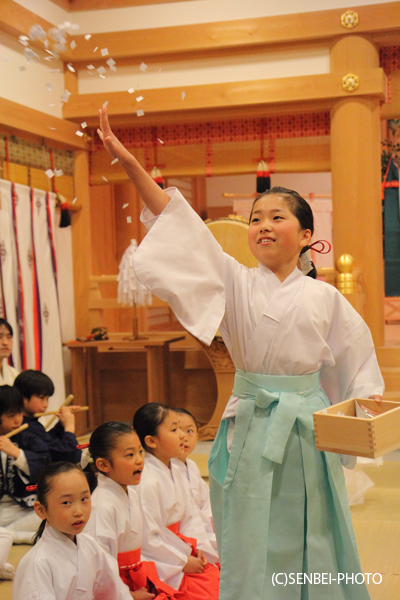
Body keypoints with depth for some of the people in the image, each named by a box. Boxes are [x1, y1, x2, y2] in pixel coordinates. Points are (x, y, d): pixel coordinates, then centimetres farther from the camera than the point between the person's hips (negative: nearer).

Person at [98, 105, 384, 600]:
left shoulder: (324, 297, 1)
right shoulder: (238, 284, -2)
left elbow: (355, 355, 12)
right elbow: (181, 227, -11)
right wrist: (130, 164, -18)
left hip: (308, 427, 1)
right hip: (252, 425, -1)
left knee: (310, 539, 11)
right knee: (253, 546, 5)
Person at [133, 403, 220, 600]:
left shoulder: (173, 473, 9)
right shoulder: (146, 481, -22)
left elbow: (191, 516, 14)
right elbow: (148, 538, -22)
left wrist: (199, 549, -1)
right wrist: (183, 562, -14)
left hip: (184, 553, 9)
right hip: (161, 564, -9)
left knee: (218, 579, -1)